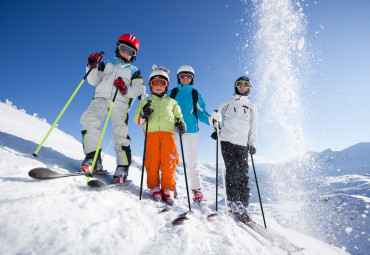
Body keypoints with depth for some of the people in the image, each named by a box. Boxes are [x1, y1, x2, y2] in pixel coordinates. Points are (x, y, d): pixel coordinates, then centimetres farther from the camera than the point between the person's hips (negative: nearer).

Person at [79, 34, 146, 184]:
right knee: (89, 120, -25)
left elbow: (140, 89, 8)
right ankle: (93, 158, -23)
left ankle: (123, 168, -9)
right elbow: (94, 81, 18)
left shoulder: (133, 70, 22)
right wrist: (92, 67, 0)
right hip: (101, 98, 2)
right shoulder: (107, 64, 27)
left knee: (120, 133, -15)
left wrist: (126, 90, -12)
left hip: (120, 101, -1)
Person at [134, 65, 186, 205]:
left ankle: (168, 189, 0)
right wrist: (143, 115, -10)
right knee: (152, 162, -8)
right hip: (151, 133, 0)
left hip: (167, 133, 0)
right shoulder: (145, 102, 25)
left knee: (169, 162, -12)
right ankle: (154, 188, 8)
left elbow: (178, 116, 25)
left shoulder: (171, 102, 28)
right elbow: (137, 119, 14)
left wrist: (180, 123, 0)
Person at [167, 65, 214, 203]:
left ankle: (196, 188, 13)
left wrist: (211, 119, -11)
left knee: (191, 161, 2)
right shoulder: (172, 93, 12)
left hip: (190, 131, -1)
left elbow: (201, 112, 7)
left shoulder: (195, 94, 12)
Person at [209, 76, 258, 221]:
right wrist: (215, 129, 0)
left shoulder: (252, 108, 22)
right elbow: (218, 118, 20)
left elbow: (253, 129, 17)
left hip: (242, 144, 1)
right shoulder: (227, 104, 20)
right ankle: (234, 202, -7)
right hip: (226, 141, -1)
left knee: (243, 175, -5)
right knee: (232, 170, -15)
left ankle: (243, 205, 2)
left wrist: (252, 144, 5)